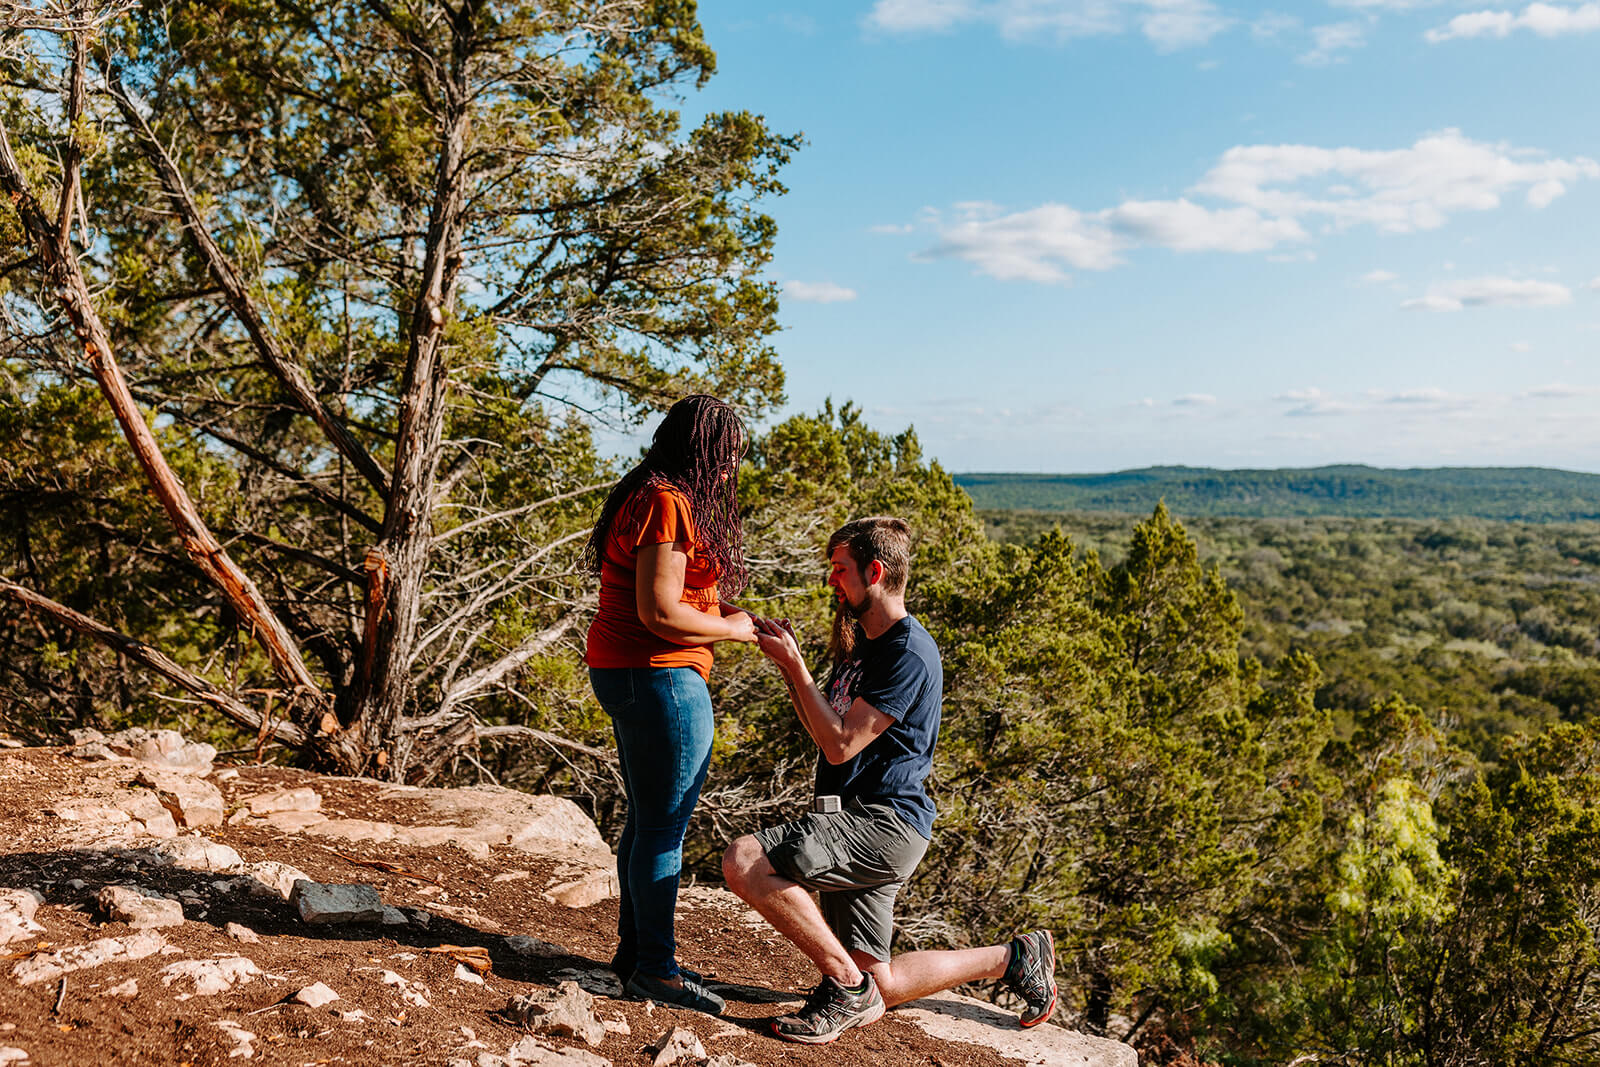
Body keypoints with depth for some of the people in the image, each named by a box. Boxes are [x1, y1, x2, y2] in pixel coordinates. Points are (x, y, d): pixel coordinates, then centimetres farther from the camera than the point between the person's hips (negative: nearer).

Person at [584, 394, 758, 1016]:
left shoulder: (647, 497, 15)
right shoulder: (669, 505, -18)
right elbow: (659, 612, -23)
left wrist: (738, 615, 8)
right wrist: (730, 629, -10)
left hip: (624, 672, 11)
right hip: (658, 678, -11)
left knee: (647, 820, 18)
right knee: (664, 827, -1)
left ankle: (635, 948, 29)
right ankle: (655, 969, 10)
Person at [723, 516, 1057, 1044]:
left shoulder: (908, 653, -14)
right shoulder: (862, 641, 17)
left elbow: (841, 744, -18)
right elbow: (825, 732, 21)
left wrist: (795, 664, -13)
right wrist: (788, 666, 9)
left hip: (884, 822, -10)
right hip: (859, 822, 10)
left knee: (744, 862, -24)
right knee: (877, 988, 12)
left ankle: (848, 985, -12)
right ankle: (1014, 956, 25)